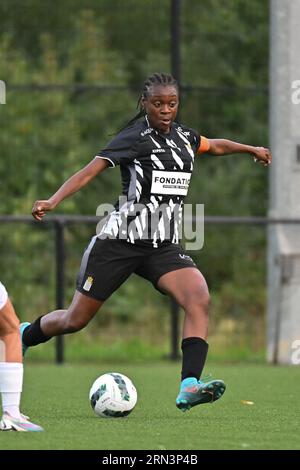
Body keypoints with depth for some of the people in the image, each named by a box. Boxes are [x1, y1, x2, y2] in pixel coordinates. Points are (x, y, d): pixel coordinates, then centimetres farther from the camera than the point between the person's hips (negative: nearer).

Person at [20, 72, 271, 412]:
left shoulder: (182, 136, 9)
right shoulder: (135, 137, -11)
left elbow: (214, 145, 32)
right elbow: (91, 170, -22)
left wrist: (252, 149, 46)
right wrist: (52, 202, -35)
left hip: (164, 246, 5)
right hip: (120, 240, -5)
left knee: (199, 298, -23)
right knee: (75, 321, 5)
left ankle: (189, 388, -31)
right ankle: (24, 336, 38)